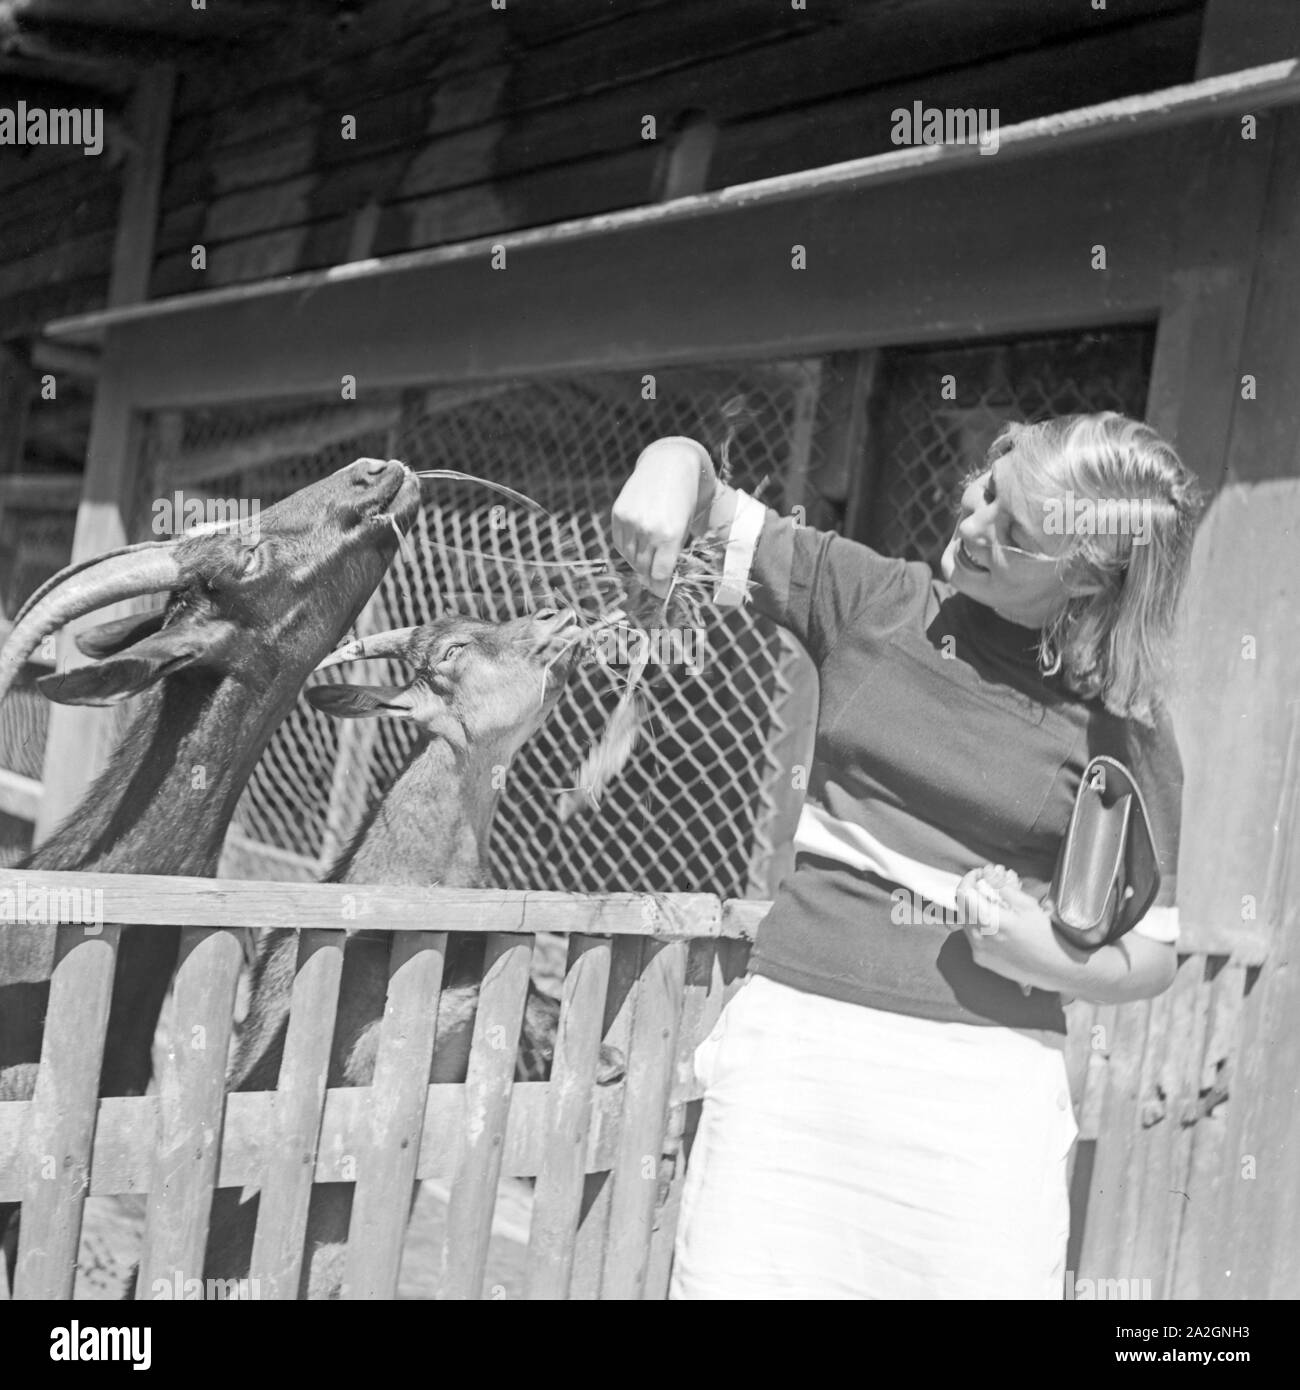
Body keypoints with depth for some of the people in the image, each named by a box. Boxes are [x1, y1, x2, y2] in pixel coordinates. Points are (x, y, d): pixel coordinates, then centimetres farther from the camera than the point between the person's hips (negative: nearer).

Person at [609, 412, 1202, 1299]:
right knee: (733, 1276, 0)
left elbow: (1151, 958, 5)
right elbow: (697, 477, 9)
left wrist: (1044, 953, -15)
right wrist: (674, 471, -13)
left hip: (983, 1077, -1)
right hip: (796, 1027, 2)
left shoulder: (1120, 729, -2)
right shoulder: (876, 602, 3)